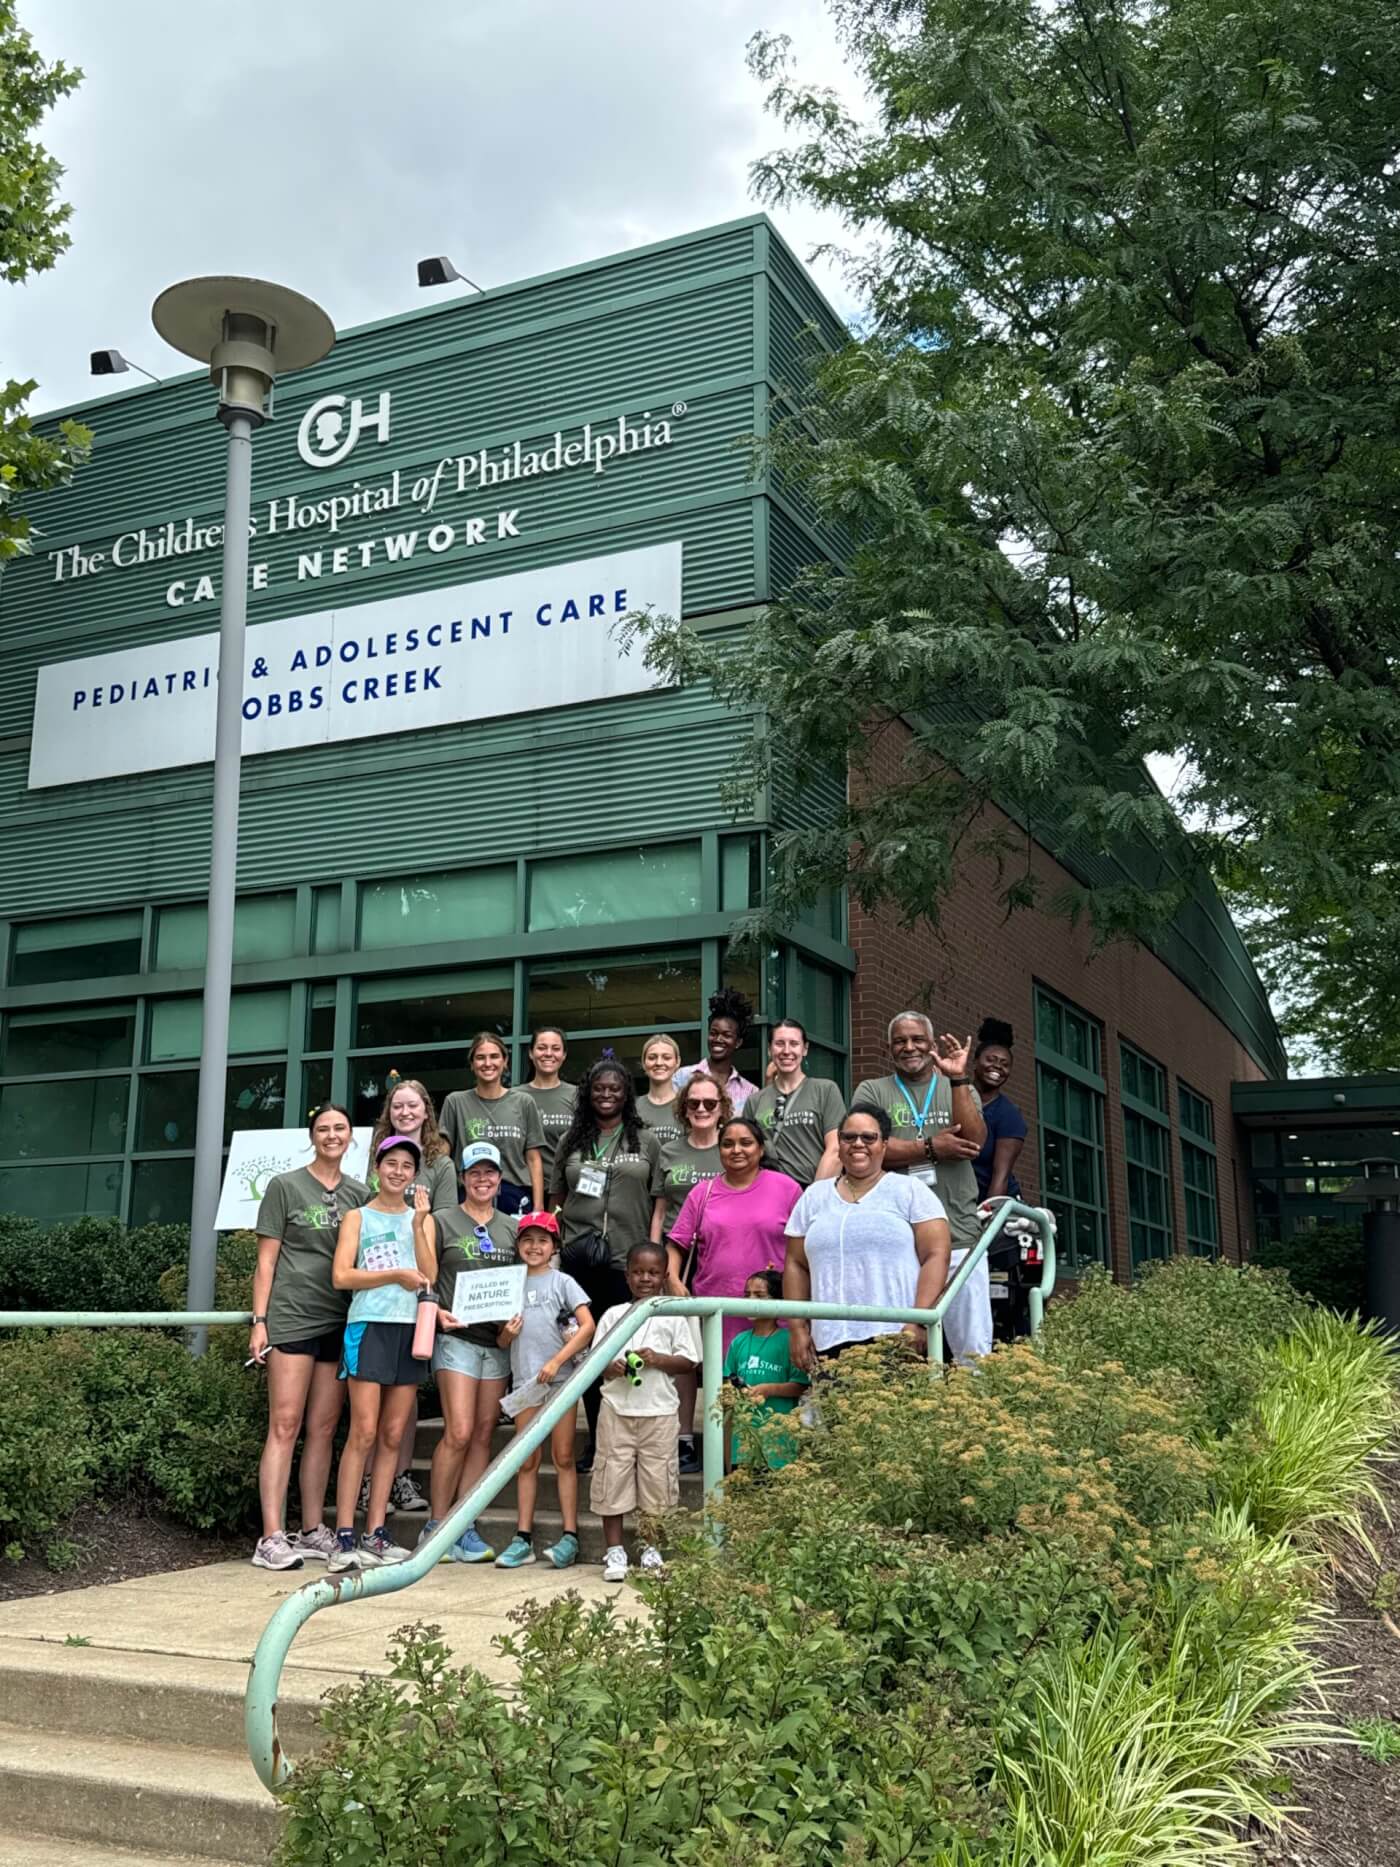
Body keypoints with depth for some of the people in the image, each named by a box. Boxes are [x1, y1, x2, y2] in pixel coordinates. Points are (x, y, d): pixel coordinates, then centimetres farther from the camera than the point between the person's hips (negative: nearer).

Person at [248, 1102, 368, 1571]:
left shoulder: (359, 1195, 13)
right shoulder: (285, 1186, 3)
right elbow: (266, 1260, 0)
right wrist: (259, 1321, -6)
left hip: (340, 1321, 4)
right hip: (292, 1316, -4)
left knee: (323, 1429, 8)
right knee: (285, 1425, -7)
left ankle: (312, 1532, 15)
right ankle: (271, 1538, -7)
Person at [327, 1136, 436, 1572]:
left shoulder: (421, 1218, 16)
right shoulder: (358, 1217, 8)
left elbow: (429, 1275, 2)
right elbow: (341, 1275, -4)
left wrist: (418, 1224, -5)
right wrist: (396, 1275, -8)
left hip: (410, 1328, 4)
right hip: (369, 1326, -4)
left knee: (392, 1436, 5)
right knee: (363, 1433, -10)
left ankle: (375, 1533, 9)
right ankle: (345, 1537, -7)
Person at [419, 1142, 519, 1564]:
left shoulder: (510, 1227, 14)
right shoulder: (443, 1220, 2)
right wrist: (436, 1312, -17)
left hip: (498, 1339, 5)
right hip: (457, 1336, -5)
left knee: (483, 1434, 5)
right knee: (459, 1432, -12)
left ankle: (466, 1527, 11)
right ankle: (435, 1526, 0)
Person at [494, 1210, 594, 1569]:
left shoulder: (562, 1281, 1)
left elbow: (588, 1326, -9)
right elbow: (501, 1341, 17)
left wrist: (556, 1361, -16)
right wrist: (507, 1334, -7)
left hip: (561, 1378, -3)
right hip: (524, 1379, 3)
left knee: (563, 1457, 0)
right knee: (527, 1461, 7)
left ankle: (570, 1537, 2)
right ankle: (523, 1539, 10)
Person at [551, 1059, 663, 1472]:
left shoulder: (646, 1142, 7)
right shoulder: (571, 1141, 13)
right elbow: (557, 1199, 16)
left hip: (627, 1258, -2)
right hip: (578, 1258, 2)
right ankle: (595, 1438, 17)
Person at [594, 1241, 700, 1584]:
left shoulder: (673, 1316, 5)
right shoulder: (613, 1315, 8)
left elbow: (688, 1361, 3)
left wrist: (658, 1359, -12)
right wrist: (612, 1368, -13)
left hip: (659, 1411, 0)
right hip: (617, 1408, 1)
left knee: (657, 1479, 3)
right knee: (613, 1478, 0)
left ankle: (652, 1550, 17)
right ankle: (614, 1551, 9)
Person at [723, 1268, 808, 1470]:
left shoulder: (787, 1340, -5)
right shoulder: (739, 1341, 11)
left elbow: (801, 1385, -7)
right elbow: (730, 1379, 19)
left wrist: (769, 1389, -15)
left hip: (778, 1426, -5)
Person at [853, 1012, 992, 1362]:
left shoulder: (961, 1090, 16)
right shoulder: (872, 1092, 12)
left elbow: (974, 1142, -3)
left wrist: (958, 1079, -9)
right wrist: (931, 1147, -5)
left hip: (959, 1237, 1)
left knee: (974, 1351, -1)